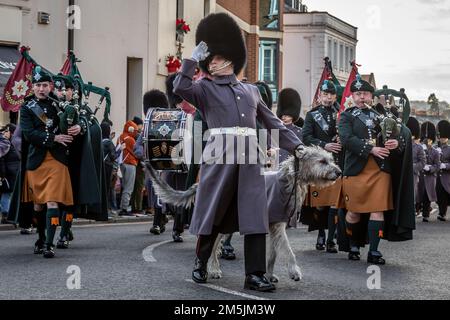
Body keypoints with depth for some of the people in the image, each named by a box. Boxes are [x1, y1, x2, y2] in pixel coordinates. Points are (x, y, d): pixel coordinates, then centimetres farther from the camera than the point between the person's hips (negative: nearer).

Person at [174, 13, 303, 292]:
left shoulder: (251, 90, 20)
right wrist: (194, 58, -7)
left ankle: (255, 275, -1)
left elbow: (273, 122, 22)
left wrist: (297, 146, 16)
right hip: (220, 156, -3)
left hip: (249, 158, 3)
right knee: (213, 213, 6)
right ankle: (201, 263, 26)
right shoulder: (205, 88, 9)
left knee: (255, 215, -4)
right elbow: (180, 88, -12)